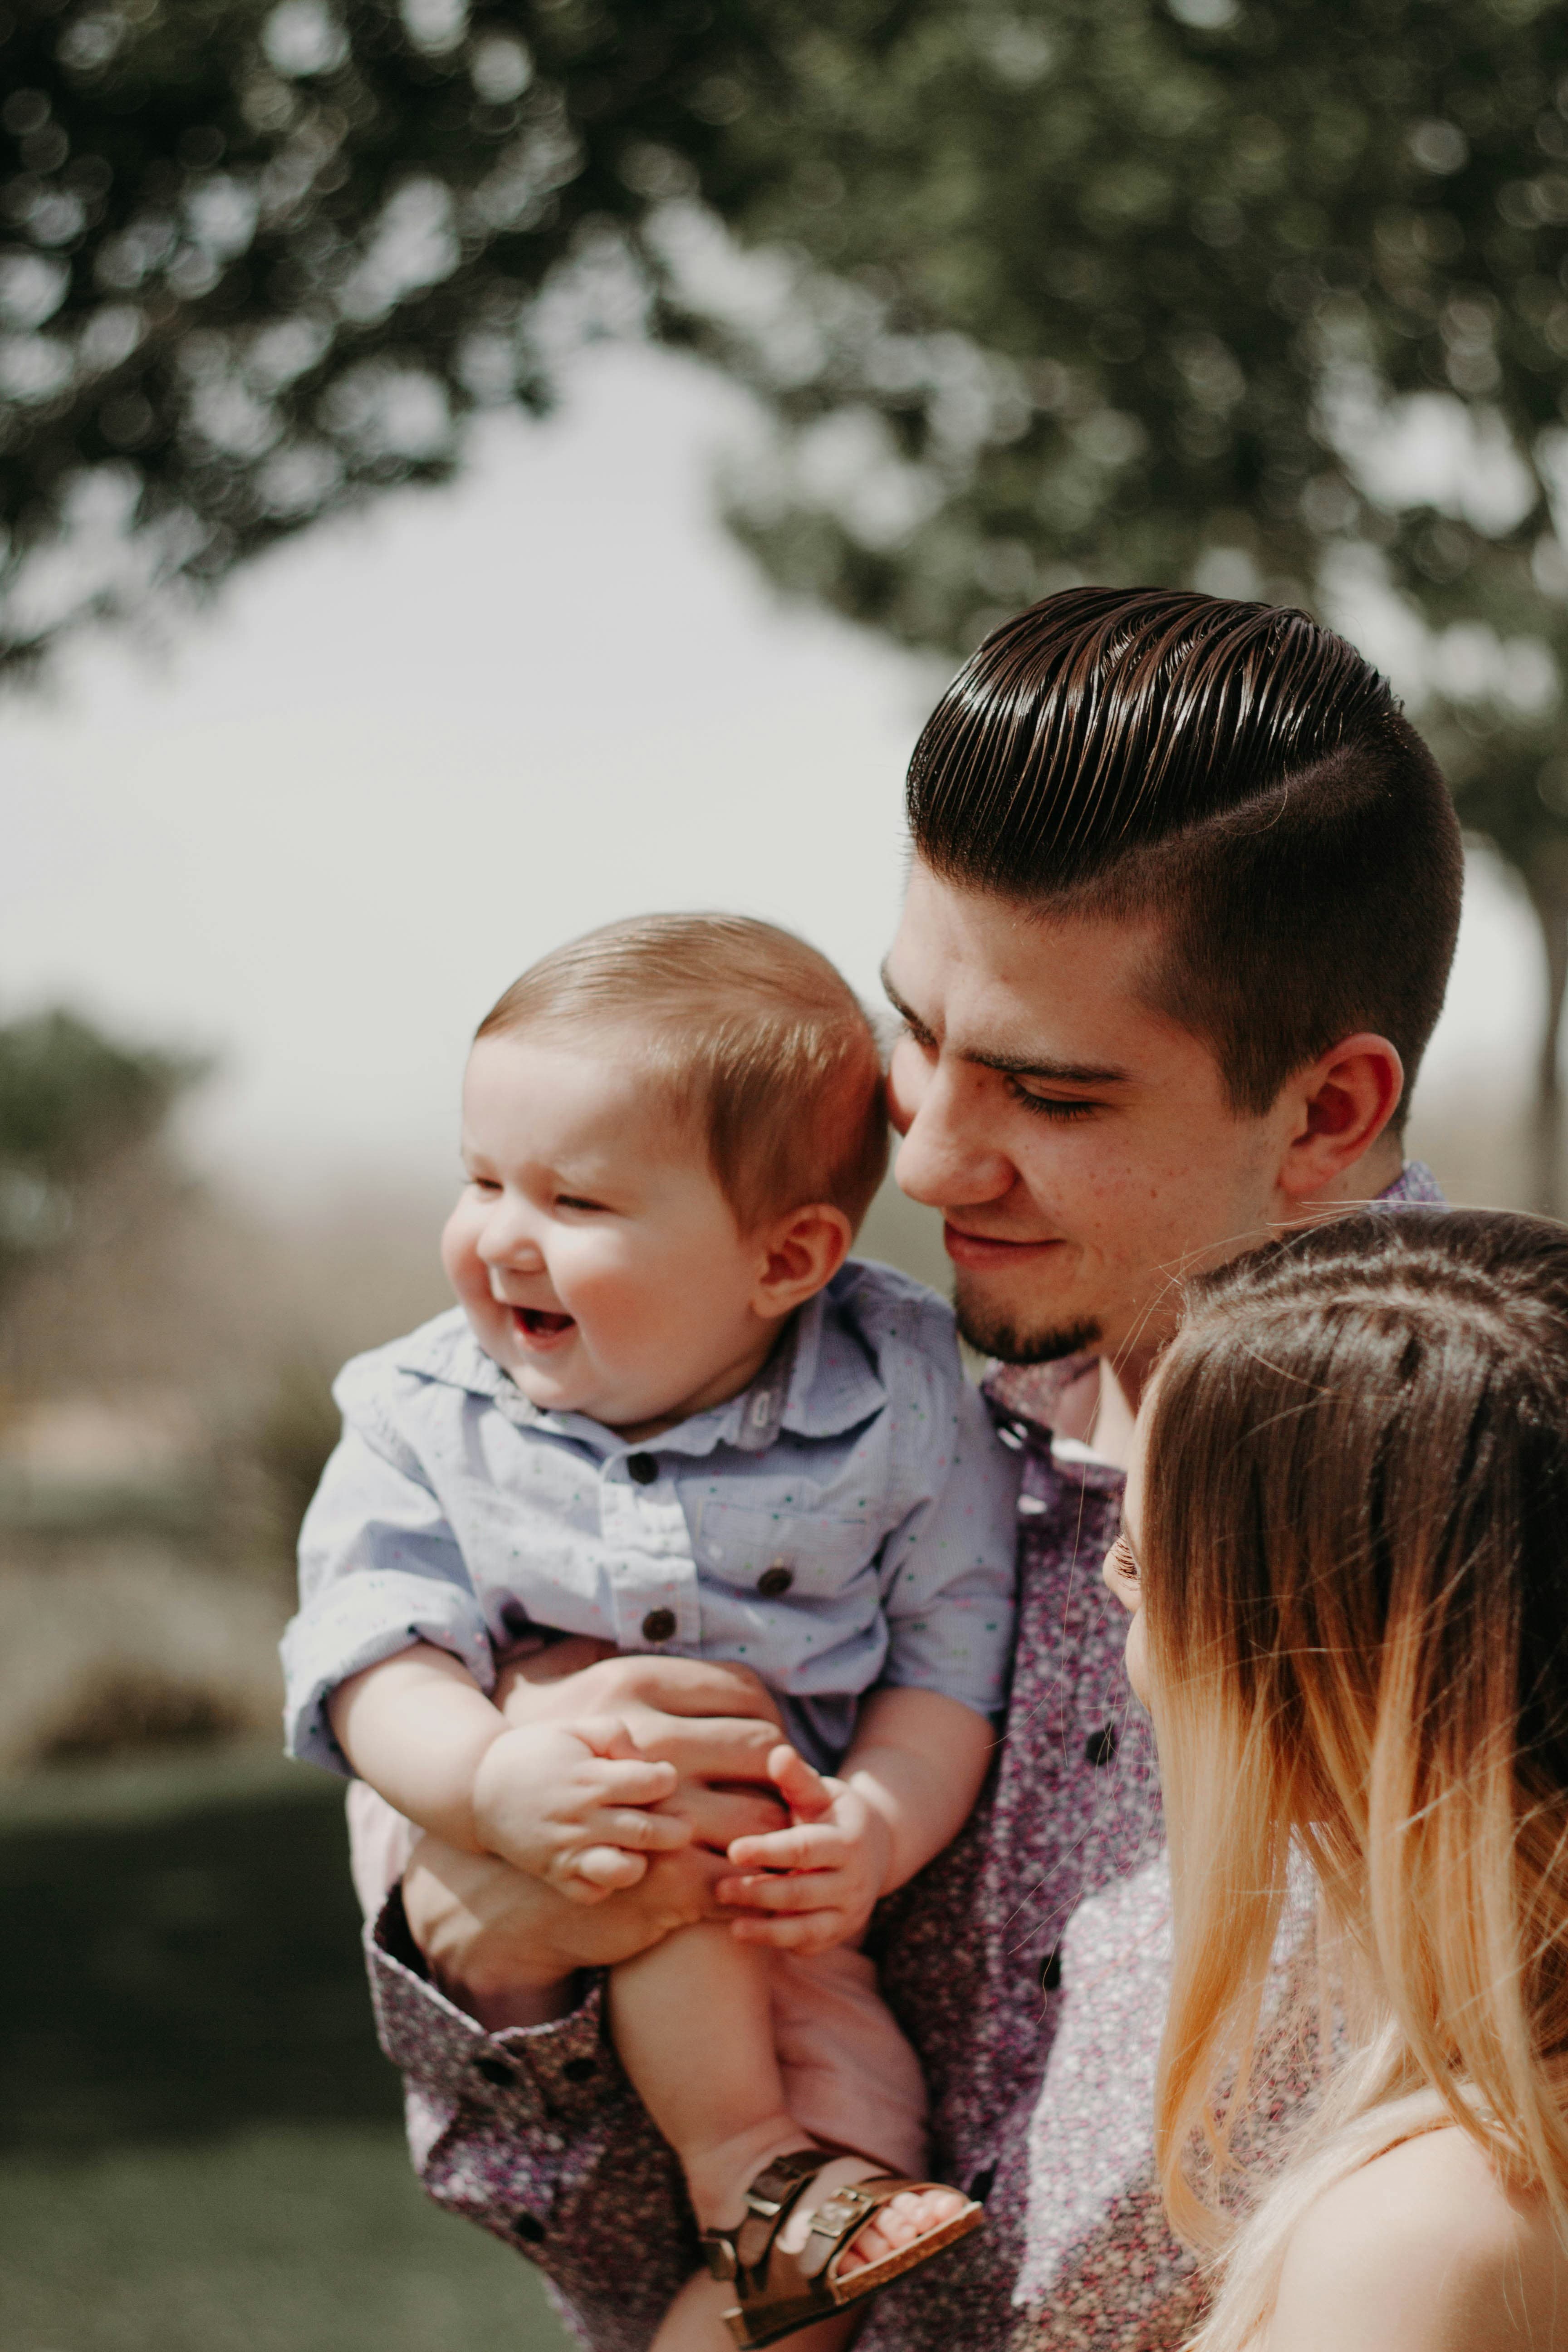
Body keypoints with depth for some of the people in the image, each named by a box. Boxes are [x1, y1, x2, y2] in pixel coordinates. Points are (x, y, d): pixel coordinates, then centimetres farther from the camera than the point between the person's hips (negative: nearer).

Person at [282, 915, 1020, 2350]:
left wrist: (878, 1826, -26)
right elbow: (373, 1651, -14)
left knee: (846, 2047, -25)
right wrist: (489, 1782, -34)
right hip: (517, 1883, 0)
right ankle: (748, 2171, -18)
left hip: (795, 1884, 0)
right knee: (665, 1854, -31)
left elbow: (954, 1655, -8)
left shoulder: (900, 1404, -10)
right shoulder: (428, 1420, -7)